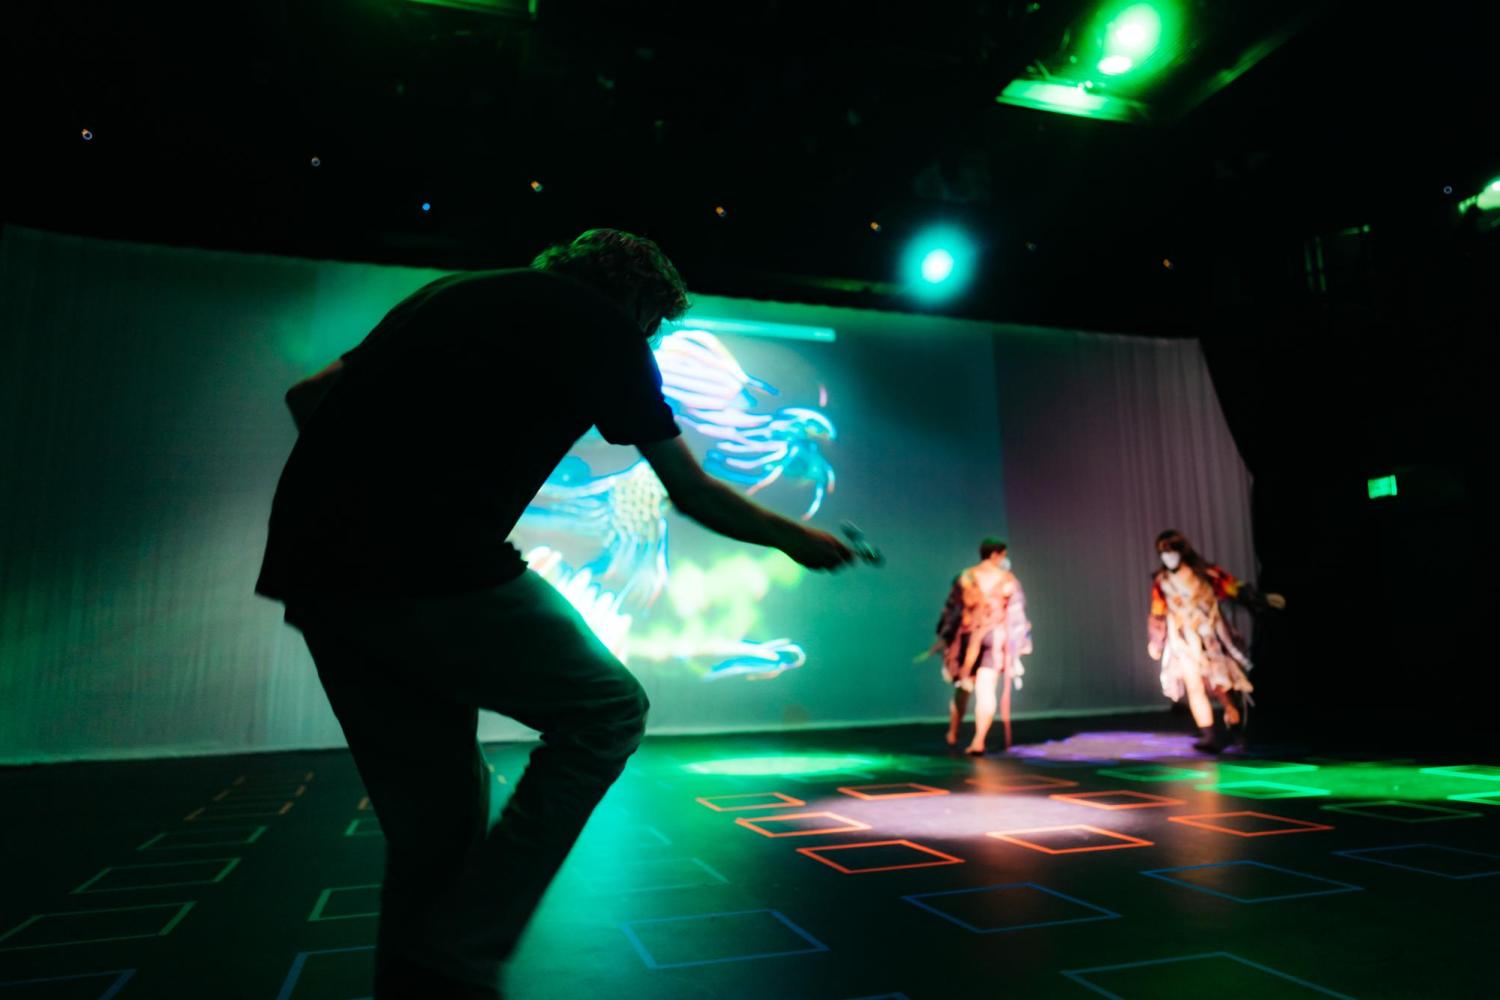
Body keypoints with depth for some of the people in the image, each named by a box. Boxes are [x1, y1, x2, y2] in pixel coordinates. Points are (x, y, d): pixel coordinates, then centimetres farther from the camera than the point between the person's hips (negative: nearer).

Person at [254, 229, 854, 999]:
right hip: (434, 567, -7)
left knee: (433, 817, 16)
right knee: (606, 709, 9)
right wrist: (795, 539, 27)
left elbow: (307, 396, 26)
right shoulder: (603, 326, 7)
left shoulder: (453, 293, 26)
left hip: (313, 570, 8)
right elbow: (691, 493, 12)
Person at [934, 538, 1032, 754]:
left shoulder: (965, 577, 2)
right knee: (986, 691, -3)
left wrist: (944, 637, 11)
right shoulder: (1008, 580, 0)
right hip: (996, 637, -2)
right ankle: (979, 740, -14)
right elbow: (1017, 614, 2)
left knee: (962, 689, 16)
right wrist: (1019, 643, 10)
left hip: (968, 636, 2)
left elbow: (951, 609, 3)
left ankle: (952, 735, 27)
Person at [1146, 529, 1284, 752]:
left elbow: (1235, 588, 0)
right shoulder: (1161, 581, -1)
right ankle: (1208, 737, -10)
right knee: (1194, 685, -11)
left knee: (1221, 686, 2)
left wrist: (1264, 599, -3)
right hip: (1184, 641, 1)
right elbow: (1158, 614, 8)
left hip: (1210, 638, -1)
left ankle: (1235, 727, 24)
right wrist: (1155, 641, 12)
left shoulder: (1204, 572, -6)